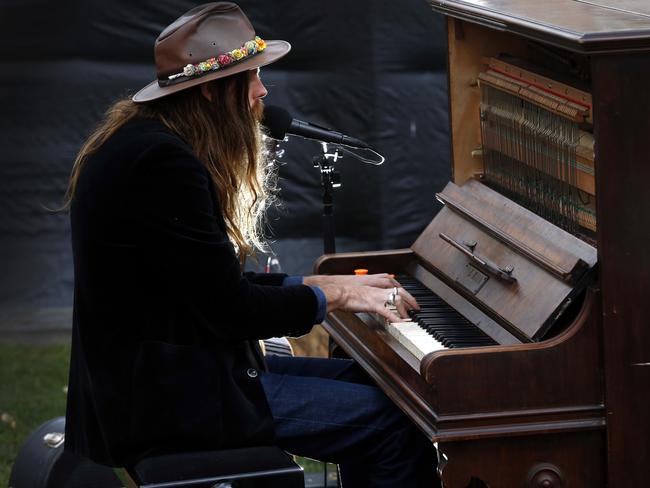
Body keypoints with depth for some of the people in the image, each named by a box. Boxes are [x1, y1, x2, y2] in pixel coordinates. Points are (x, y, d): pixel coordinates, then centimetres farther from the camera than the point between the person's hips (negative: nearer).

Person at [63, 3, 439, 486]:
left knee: (364, 382, 16)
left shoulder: (144, 140, 11)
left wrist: (318, 284, 10)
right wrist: (331, 295, -5)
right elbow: (230, 309, -20)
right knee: (394, 423, -11)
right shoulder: (163, 164, -21)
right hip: (163, 398, -11)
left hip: (150, 372, 11)